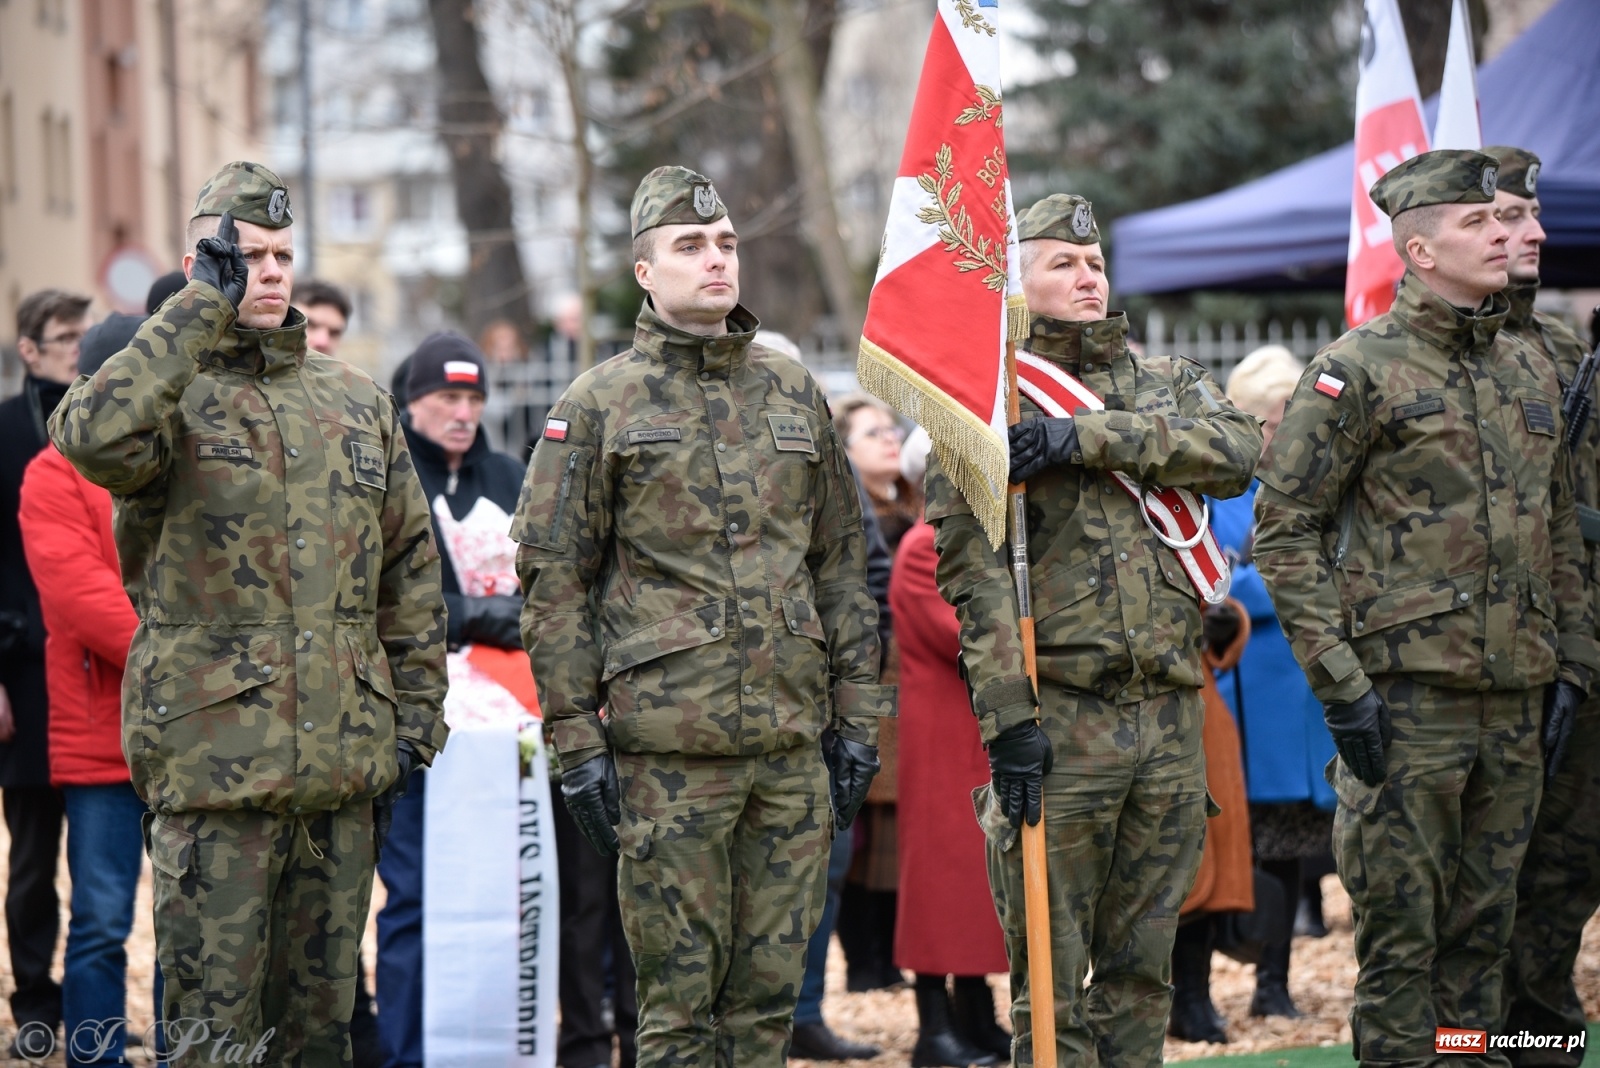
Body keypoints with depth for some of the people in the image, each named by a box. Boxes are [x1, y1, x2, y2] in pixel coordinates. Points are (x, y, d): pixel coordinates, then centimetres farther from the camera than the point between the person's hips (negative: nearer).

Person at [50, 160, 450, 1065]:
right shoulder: (175, 397, -2)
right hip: (216, 765, -5)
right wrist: (207, 305, -20)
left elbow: (413, 572, 19)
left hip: (346, 764, 5)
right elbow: (94, 436, -27)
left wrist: (415, 719, 12)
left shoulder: (358, 404, 14)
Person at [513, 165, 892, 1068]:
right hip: (668, 748, -4)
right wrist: (577, 743, -7)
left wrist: (858, 717, 11)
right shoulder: (599, 407, 0)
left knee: (771, 992, 7)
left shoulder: (796, 395, 13)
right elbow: (554, 581, -1)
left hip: (793, 745, 4)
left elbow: (843, 564, 16)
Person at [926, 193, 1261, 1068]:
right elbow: (974, 572, -8)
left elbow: (1236, 452, -7)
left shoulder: (1166, 383, 15)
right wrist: (1007, 717, -18)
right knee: (1051, 979, -3)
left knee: (1143, 970, 10)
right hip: (1059, 721, -4)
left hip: (1170, 712, 5)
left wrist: (1090, 438, -18)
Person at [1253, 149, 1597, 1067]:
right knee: (1401, 937, -3)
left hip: (1516, 702, 6)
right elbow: (1283, 532, -8)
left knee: (1485, 931, 11)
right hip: (1406, 697, -6)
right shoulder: (1358, 372, -6)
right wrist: (1340, 681, -14)